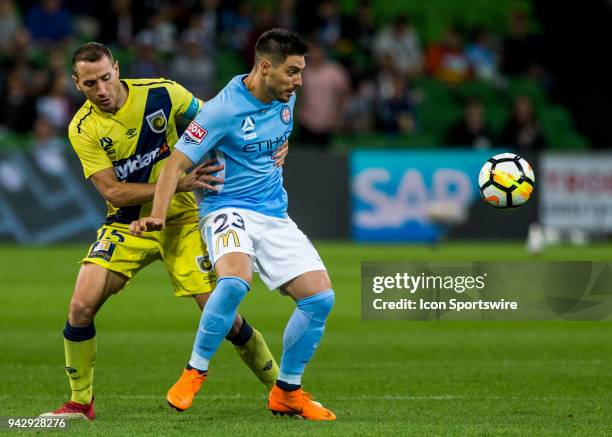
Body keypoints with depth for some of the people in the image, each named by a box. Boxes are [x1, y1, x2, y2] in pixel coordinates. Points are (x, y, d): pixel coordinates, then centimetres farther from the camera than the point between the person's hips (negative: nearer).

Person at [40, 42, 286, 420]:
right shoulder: (83, 129, -13)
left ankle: (280, 387, 14)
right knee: (81, 306, -17)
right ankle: (80, 403, 0)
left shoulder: (161, 93, -11)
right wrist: (179, 183, -27)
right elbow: (113, 192, -18)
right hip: (127, 226, 0)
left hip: (179, 222, 0)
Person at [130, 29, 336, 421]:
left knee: (320, 297, -6)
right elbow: (177, 163, -20)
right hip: (228, 209, -7)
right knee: (235, 281, -36)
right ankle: (195, 372, -16)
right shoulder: (223, 110, -17)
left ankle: (287, 392, 10)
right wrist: (158, 215, -31)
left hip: (275, 215, 7)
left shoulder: (286, 100, 4)